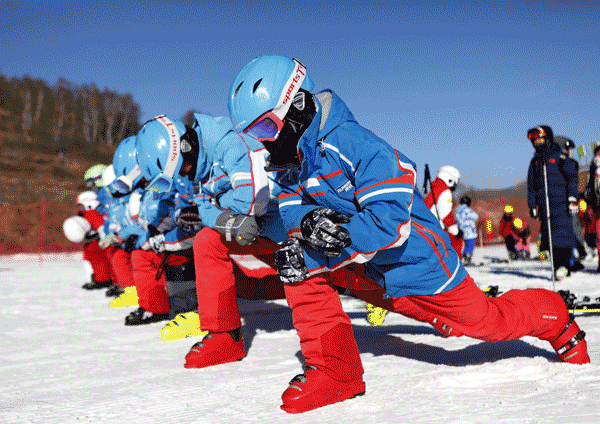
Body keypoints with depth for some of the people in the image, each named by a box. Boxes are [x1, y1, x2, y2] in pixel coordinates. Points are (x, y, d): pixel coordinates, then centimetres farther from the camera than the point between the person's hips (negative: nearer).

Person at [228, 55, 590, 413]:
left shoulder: (352, 143, -26)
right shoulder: (294, 173, 0)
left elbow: (391, 219, -31)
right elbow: (298, 224, -3)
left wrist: (341, 239, -41)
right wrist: (299, 249, -26)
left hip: (415, 261, -6)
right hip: (368, 272, 7)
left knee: (486, 321, 5)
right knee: (299, 264, -14)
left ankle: (555, 318, 38)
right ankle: (335, 371, -5)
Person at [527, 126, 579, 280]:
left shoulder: (559, 157, 2)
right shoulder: (535, 161, 17)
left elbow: (573, 176, 0)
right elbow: (531, 185, 21)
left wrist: (572, 198, -8)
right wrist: (532, 205, 14)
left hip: (561, 202, -4)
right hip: (544, 204, 4)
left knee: (562, 231, -13)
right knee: (549, 233, -2)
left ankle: (564, 265, -11)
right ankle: (557, 266, 2)